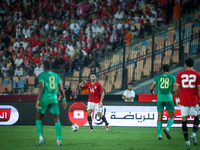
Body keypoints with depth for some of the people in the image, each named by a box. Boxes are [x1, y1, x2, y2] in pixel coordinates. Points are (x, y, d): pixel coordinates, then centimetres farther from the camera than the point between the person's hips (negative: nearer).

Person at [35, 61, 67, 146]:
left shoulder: (42, 75, -1)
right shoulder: (56, 75, 14)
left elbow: (41, 88, -14)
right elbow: (60, 89, 12)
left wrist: (38, 101, -17)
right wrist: (63, 100, 20)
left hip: (44, 99, -4)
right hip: (54, 99, 4)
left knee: (38, 118, 10)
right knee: (56, 120, 9)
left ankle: (41, 138, -6)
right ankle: (59, 140, 0)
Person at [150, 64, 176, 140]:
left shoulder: (158, 77, 7)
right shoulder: (172, 77, 4)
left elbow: (151, 88, 4)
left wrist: (152, 92, 27)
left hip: (160, 99, 2)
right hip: (168, 98, -2)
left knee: (160, 117, 9)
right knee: (172, 117, 10)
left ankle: (159, 135, 1)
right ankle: (167, 128, -17)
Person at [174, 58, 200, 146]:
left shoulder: (180, 74, 1)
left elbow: (176, 88, -2)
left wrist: (177, 99, 10)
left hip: (183, 100, 0)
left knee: (184, 120, 5)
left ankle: (186, 140, 0)